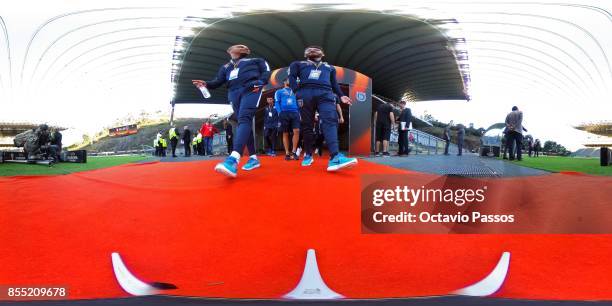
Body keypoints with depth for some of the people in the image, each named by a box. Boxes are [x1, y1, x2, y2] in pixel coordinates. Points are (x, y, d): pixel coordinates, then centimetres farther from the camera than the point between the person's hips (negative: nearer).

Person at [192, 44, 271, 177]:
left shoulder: (254, 61, 21)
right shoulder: (226, 67, 29)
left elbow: (266, 70, 10)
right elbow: (218, 81, 16)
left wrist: (260, 82, -11)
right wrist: (206, 84, -5)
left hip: (250, 90, -6)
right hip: (234, 94, 6)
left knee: (244, 119, -26)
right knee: (243, 123, 3)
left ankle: (233, 159, -47)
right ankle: (253, 158, 12)